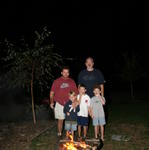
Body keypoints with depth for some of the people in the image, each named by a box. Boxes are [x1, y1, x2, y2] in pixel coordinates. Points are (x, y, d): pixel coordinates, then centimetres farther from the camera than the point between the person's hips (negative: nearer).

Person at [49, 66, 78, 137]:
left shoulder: (72, 81, 8)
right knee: (60, 119, 5)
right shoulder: (57, 81, 2)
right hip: (59, 104, -1)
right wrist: (51, 102, -5)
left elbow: (76, 92, 11)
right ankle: (59, 134, 19)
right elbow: (52, 92, 3)